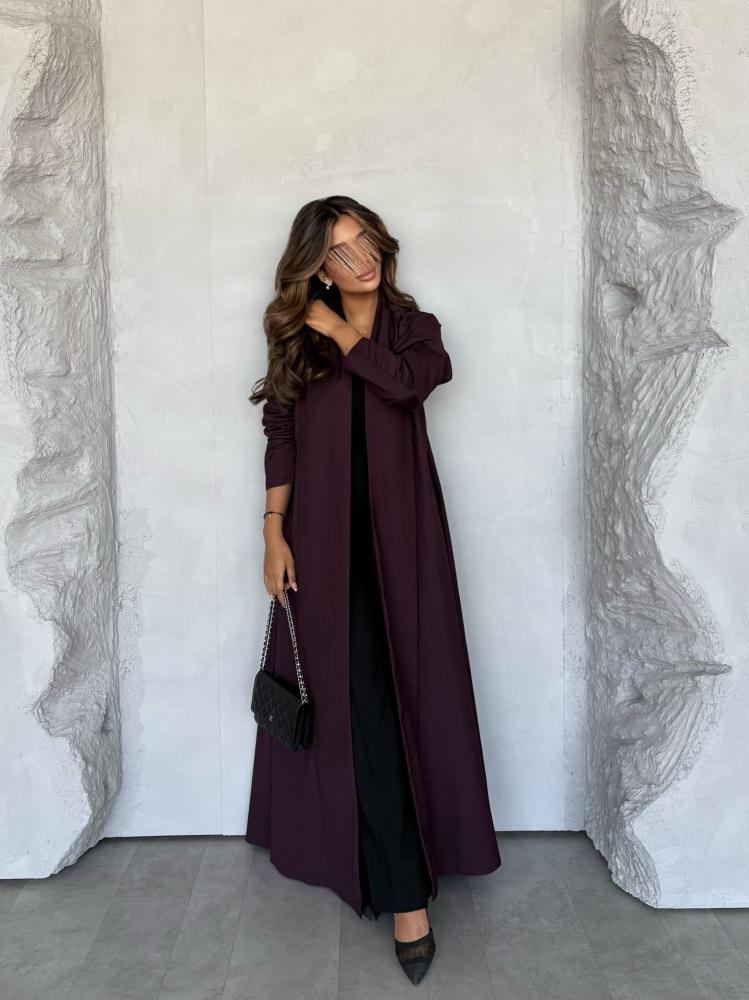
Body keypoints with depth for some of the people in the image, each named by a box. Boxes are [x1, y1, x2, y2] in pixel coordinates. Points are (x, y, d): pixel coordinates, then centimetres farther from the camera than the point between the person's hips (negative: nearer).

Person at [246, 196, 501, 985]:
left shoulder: (413, 325, 9)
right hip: (327, 537, 0)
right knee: (358, 696, -4)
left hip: (399, 534, 0)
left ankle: (397, 872, 16)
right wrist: (275, 533, -1)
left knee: (405, 686, 0)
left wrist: (340, 330, -4)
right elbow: (281, 438, 6)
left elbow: (410, 381, -15)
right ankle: (405, 889, 2)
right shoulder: (298, 339, 10)